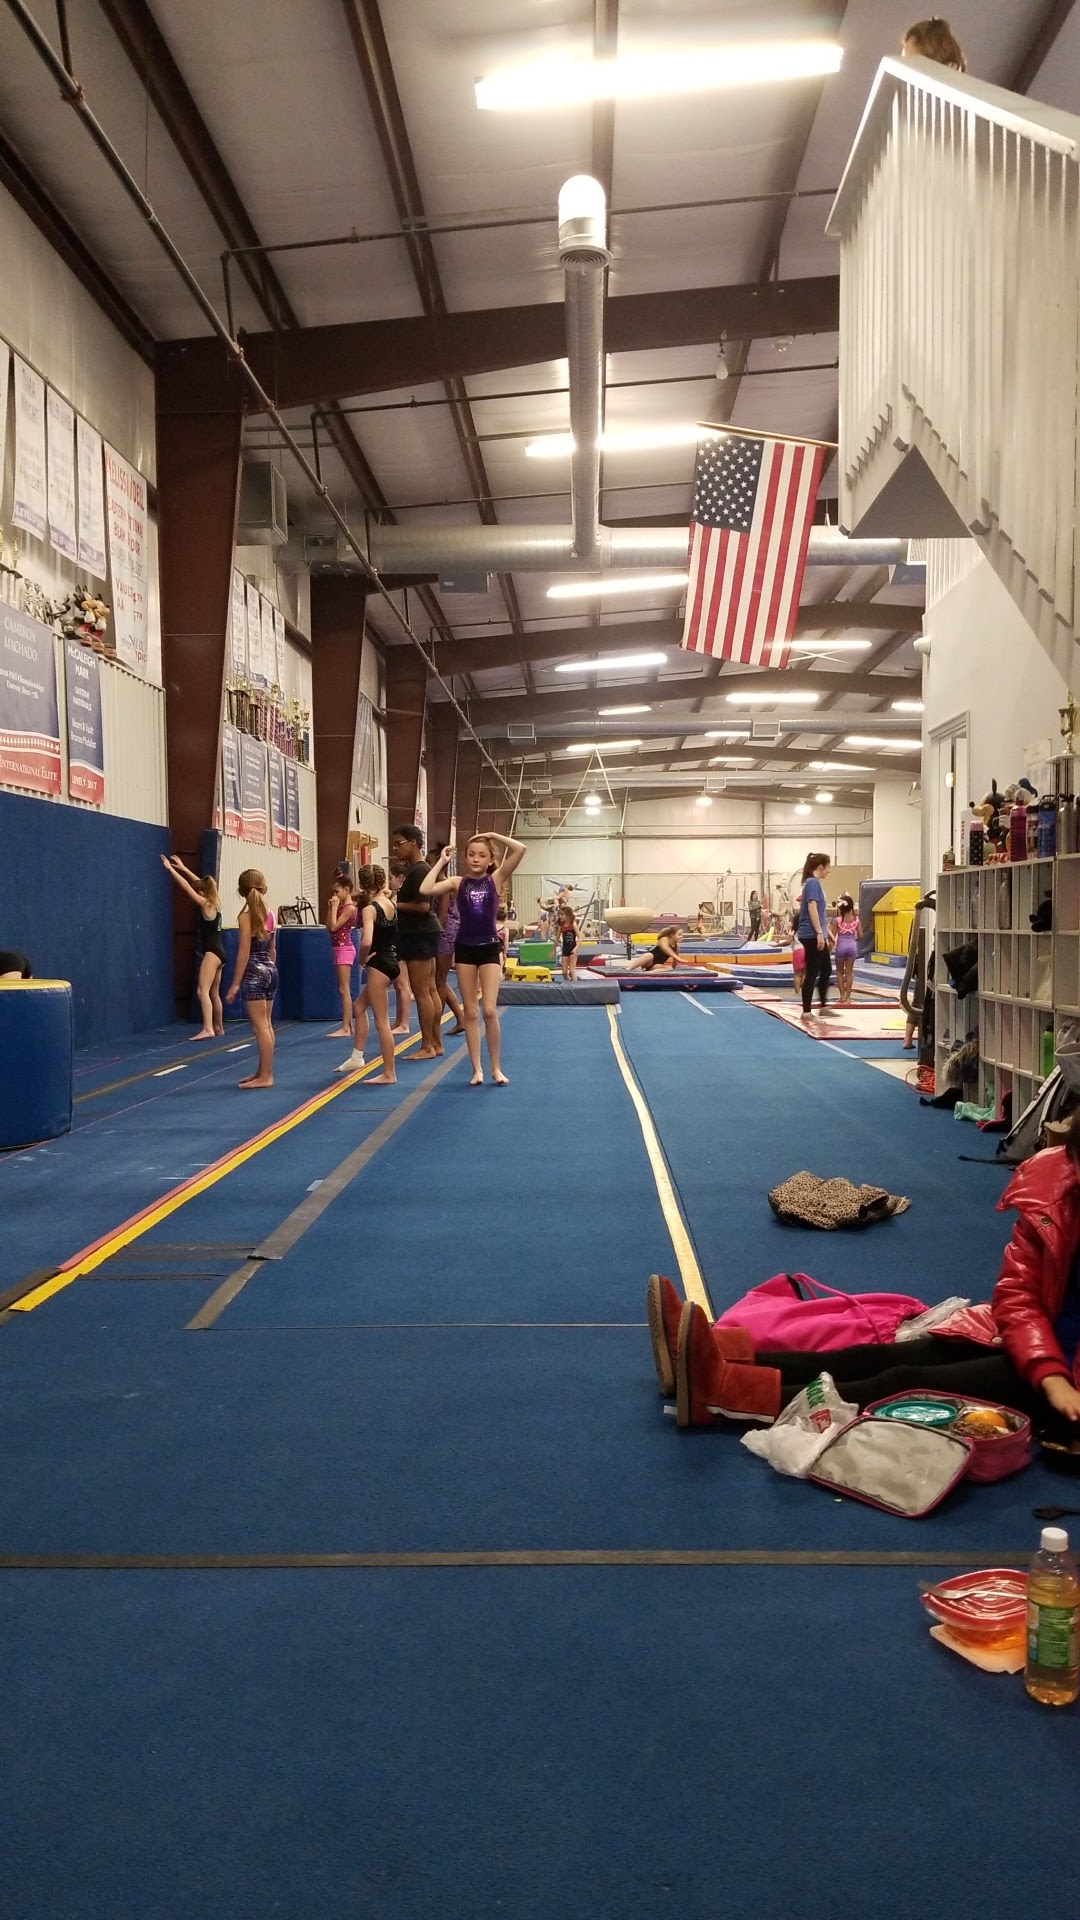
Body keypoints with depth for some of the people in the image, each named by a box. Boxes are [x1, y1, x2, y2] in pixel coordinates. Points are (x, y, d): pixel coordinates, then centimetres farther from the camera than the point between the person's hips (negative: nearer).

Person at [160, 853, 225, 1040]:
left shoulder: (206, 905, -10)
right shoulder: (214, 904, 12)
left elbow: (187, 887, -10)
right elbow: (199, 883, 23)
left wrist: (170, 869, -5)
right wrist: (182, 868, 29)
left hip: (212, 953, -10)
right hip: (218, 952, 10)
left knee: (202, 990, -18)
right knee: (214, 992, 19)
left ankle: (207, 1029, -30)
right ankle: (218, 1028, 30)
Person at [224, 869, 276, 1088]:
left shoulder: (246, 916, -12)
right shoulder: (269, 913, 6)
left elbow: (244, 953, -15)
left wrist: (235, 984, -11)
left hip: (254, 973, -7)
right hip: (270, 970, 7)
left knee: (260, 1026, -5)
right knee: (266, 1024, 13)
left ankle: (265, 1076, -2)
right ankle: (263, 1071, 21)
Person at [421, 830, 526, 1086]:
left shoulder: (496, 879, -2)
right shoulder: (457, 882, 0)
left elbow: (521, 849, -13)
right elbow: (425, 890, -16)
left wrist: (494, 835, -6)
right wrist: (441, 862, -8)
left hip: (490, 948, -2)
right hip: (465, 948, 2)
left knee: (489, 1010, -8)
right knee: (470, 1012, 5)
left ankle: (496, 1067, 6)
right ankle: (477, 1069, 10)